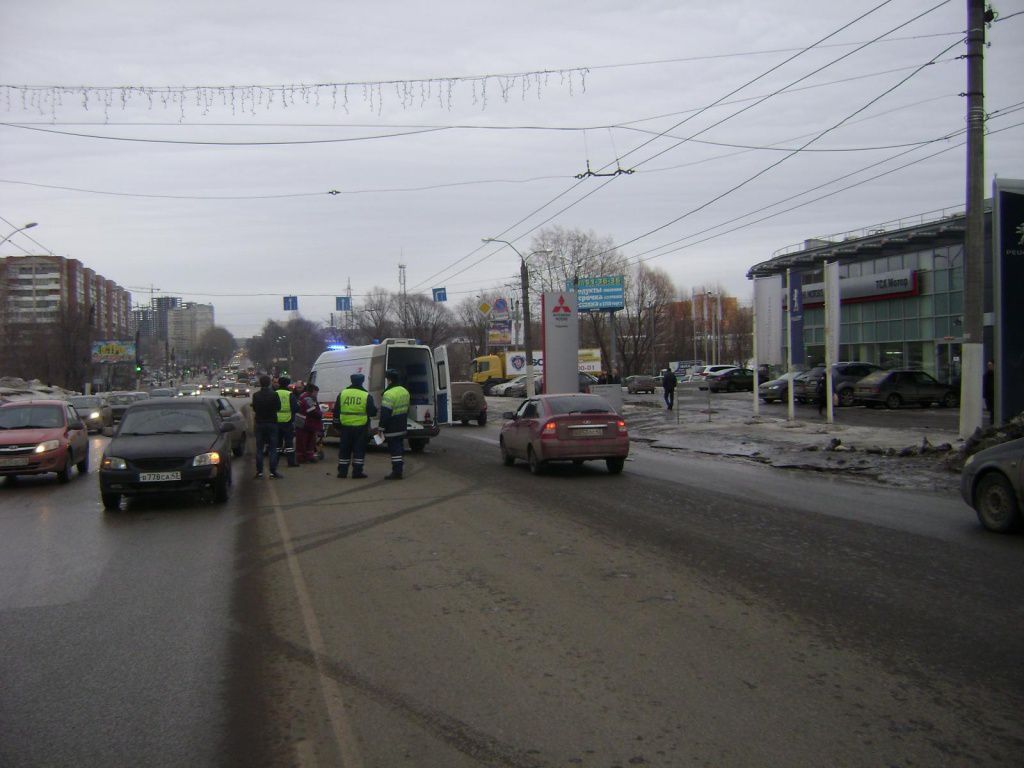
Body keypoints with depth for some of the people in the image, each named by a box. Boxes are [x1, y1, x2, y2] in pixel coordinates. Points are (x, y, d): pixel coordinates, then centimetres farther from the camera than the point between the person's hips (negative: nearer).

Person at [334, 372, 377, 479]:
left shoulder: (342, 393, 3)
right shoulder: (366, 396, -6)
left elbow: (336, 411, 6)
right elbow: (372, 412, -5)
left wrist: (337, 425, 13)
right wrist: (375, 408, 17)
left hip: (345, 427, 3)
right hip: (361, 428, -3)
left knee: (344, 450, 10)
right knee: (359, 450, 3)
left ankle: (342, 472, 12)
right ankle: (357, 472, 2)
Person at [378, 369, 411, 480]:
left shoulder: (389, 394, -20)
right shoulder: (404, 391, 10)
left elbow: (385, 413, -20)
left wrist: (381, 427, -14)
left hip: (392, 428, -8)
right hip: (402, 427, 8)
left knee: (394, 448, -4)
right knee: (398, 446, 18)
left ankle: (397, 472, -2)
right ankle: (400, 463, 23)